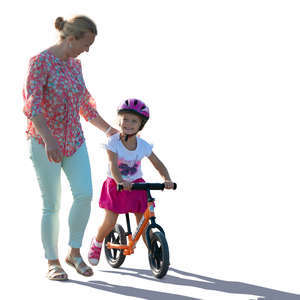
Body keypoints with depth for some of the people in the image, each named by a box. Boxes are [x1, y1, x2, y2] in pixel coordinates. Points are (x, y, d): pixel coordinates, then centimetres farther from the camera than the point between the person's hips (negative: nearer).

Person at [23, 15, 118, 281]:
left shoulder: (75, 64, 9)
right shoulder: (40, 62, -13)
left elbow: (85, 104, 21)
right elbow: (31, 104, -21)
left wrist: (108, 129, 21)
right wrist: (49, 139, -32)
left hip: (74, 140, 6)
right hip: (45, 142, -6)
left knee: (84, 194, -10)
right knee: (52, 204, -1)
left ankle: (74, 252, 7)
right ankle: (52, 262, 12)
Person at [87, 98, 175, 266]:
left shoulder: (143, 145, -8)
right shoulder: (114, 142, -16)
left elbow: (159, 165, -6)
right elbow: (113, 166, -28)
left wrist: (167, 180, -26)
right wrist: (121, 182, -46)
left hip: (136, 185, 2)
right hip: (116, 185, -2)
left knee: (143, 221, -2)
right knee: (110, 222, -7)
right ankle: (97, 243, 23)